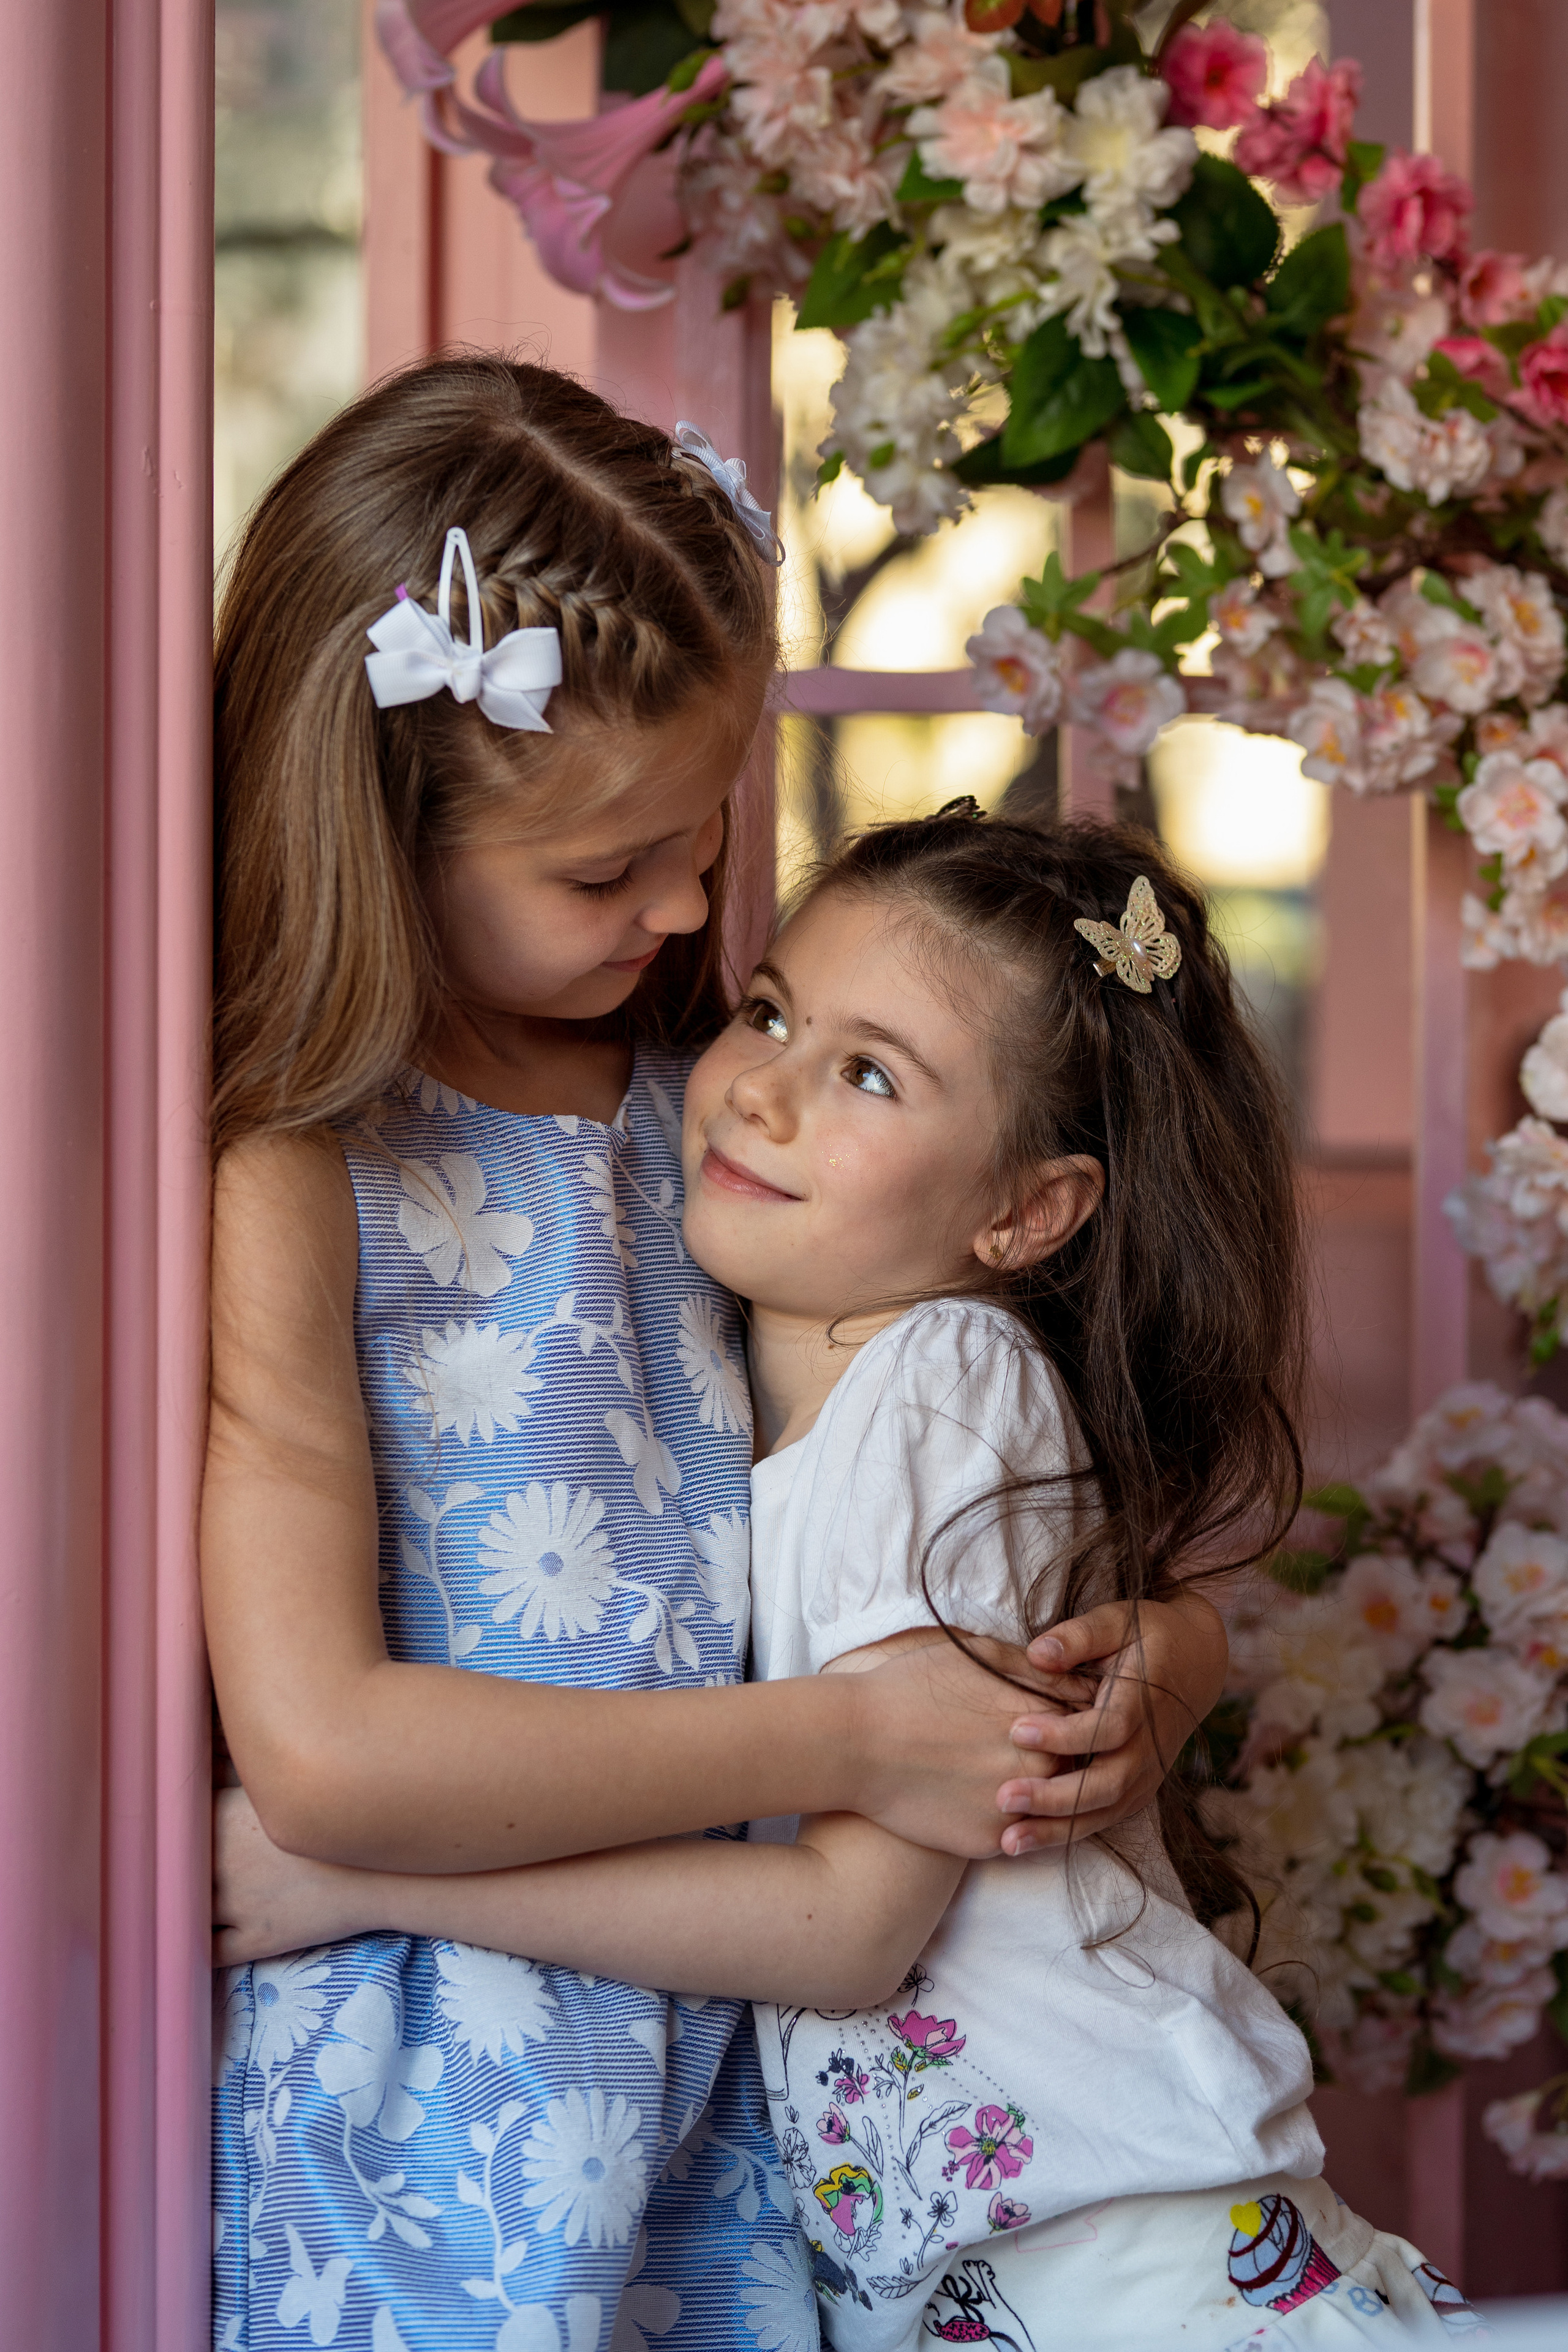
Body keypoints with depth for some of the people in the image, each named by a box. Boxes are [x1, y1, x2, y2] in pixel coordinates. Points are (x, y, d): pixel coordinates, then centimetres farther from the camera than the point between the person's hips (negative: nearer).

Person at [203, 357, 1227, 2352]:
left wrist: (1157, 1659, -6)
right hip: (440, 2115, -6)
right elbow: (321, 1752, -23)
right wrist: (851, 1745, -20)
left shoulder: (707, 1111, 5)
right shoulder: (292, 1187, -14)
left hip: (727, 2073, 6)